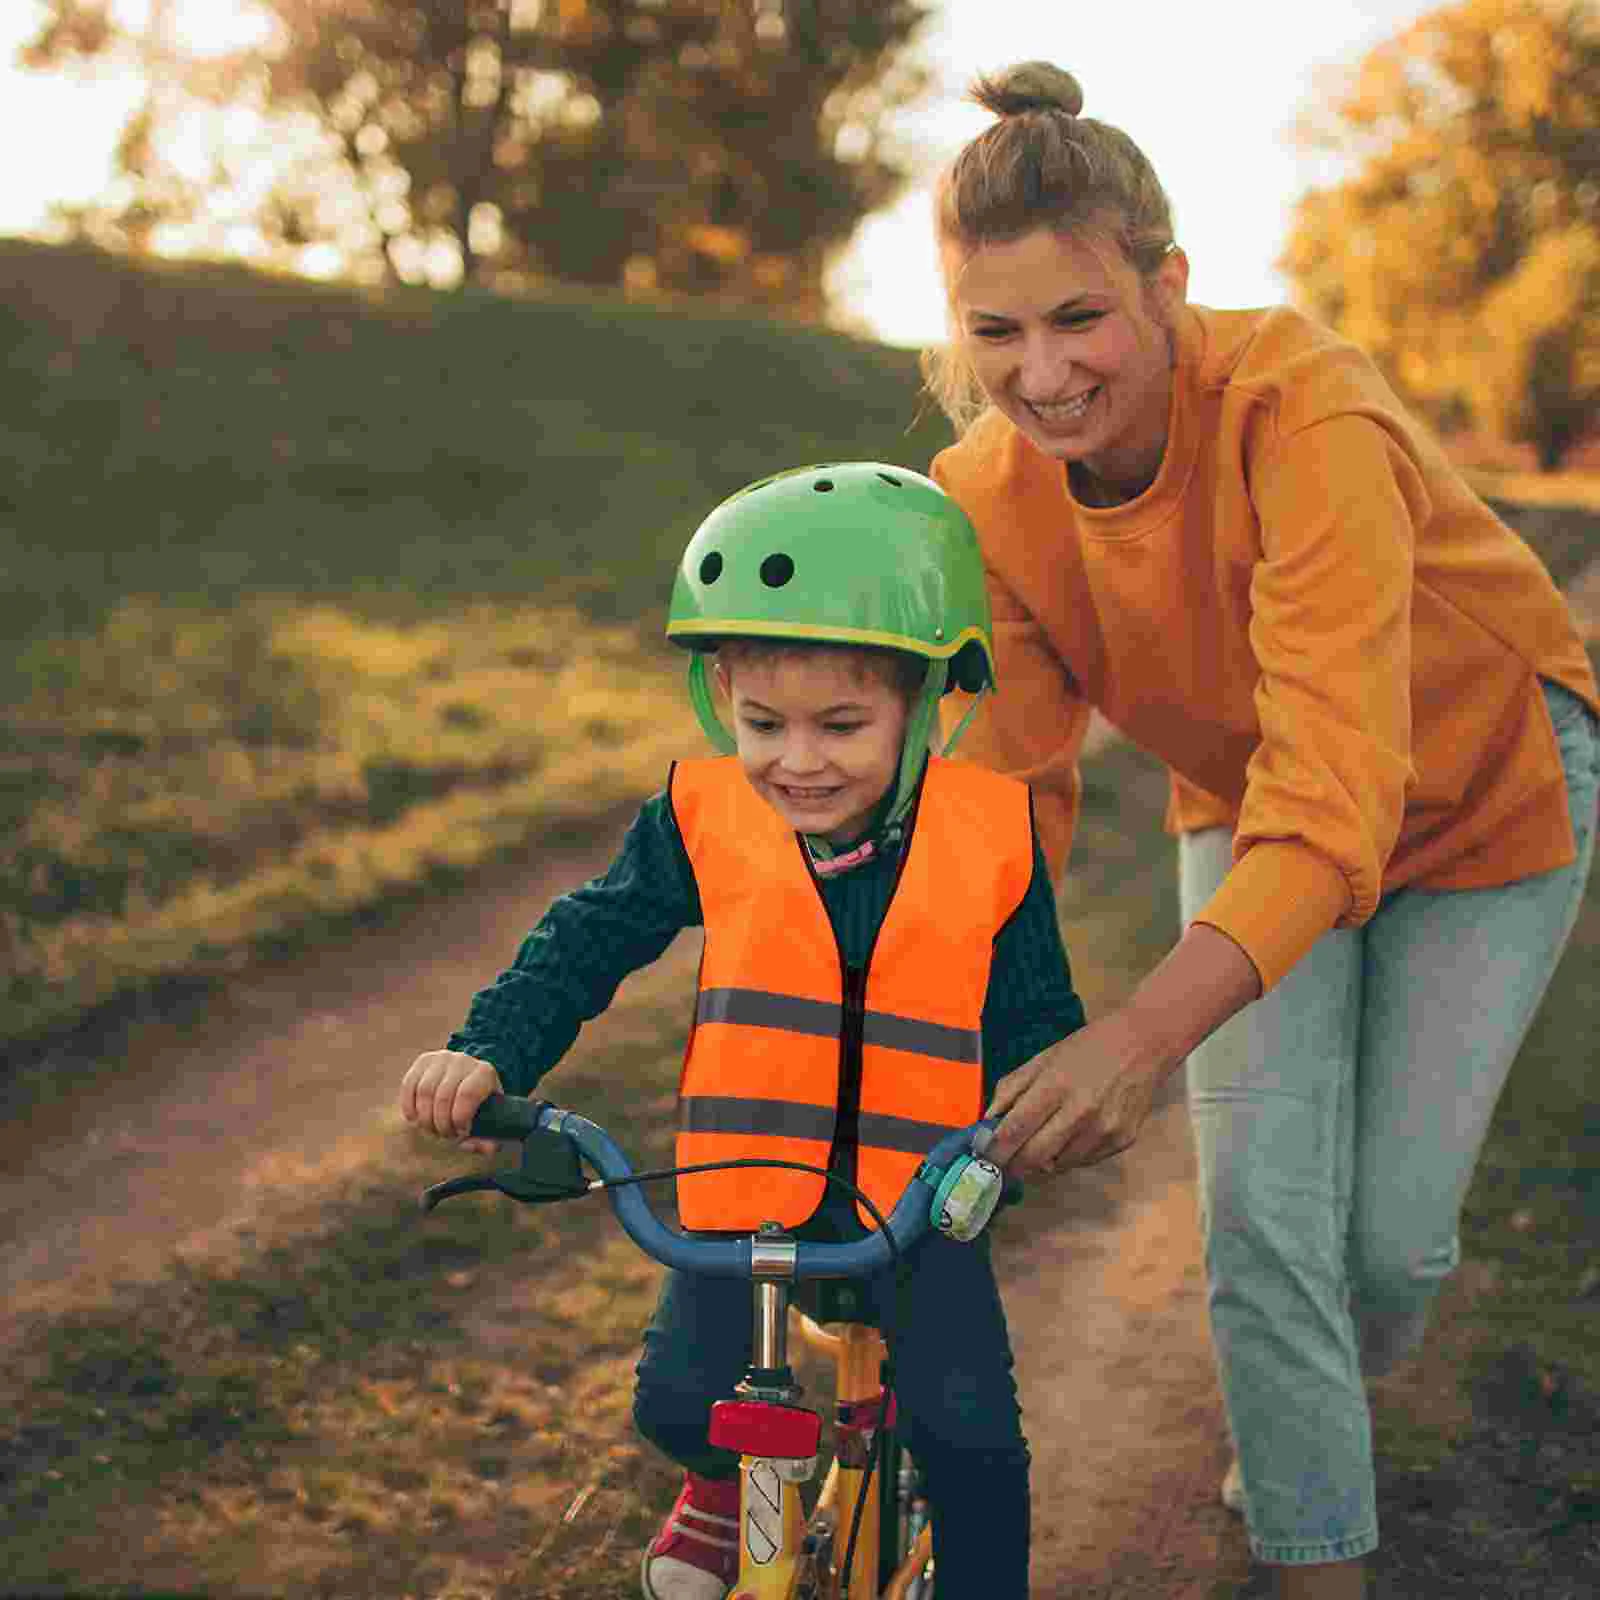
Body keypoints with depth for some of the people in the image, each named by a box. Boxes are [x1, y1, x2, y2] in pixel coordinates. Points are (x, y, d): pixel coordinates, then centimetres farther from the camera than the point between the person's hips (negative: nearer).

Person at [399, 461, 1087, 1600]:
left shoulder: (985, 832, -7)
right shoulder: (705, 820, -6)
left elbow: (1036, 1012, 1)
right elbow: (587, 940, 2)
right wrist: (488, 1055, -12)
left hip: (920, 1198, -1)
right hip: (749, 1192, 1)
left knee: (972, 1433, -13)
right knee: (679, 1401, -14)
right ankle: (727, 1478, 24)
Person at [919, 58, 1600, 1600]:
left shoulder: (1298, 413, -38)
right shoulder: (983, 501, -22)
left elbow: (1338, 800, -45)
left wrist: (1143, 1033, -59)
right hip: (1249, 805, 3)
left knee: (1391, 1230, 0)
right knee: (1261, 1217, -9)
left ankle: (1327, 1404, 36)